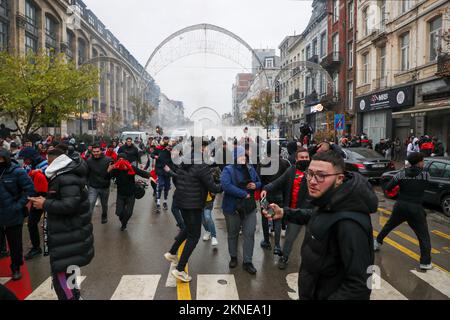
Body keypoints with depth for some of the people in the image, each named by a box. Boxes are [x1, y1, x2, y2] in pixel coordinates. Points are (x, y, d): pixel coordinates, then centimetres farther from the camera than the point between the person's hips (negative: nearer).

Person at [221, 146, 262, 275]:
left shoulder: (250, 169, 6)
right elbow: (226, 185, -27)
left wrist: (255, 185, -6)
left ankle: (247, 261, 16)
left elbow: (259, 182, 19)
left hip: (250, 207, 4)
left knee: (249, 234, 3)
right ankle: (233, 257, 34)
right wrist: (244, 194, -25)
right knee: (232, 234, 13)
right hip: (232, 207, -3)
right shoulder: (228, 170, -10)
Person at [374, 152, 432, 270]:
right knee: (423, 235, 5)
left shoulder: (401, 174, -5)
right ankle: (425, 262, 3)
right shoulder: (426, 175, -8)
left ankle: (377, 243, 37)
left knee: (389, 226, 24)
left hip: (400, 206, 3)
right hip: (416, 209, -3)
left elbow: (388, 187, -6)